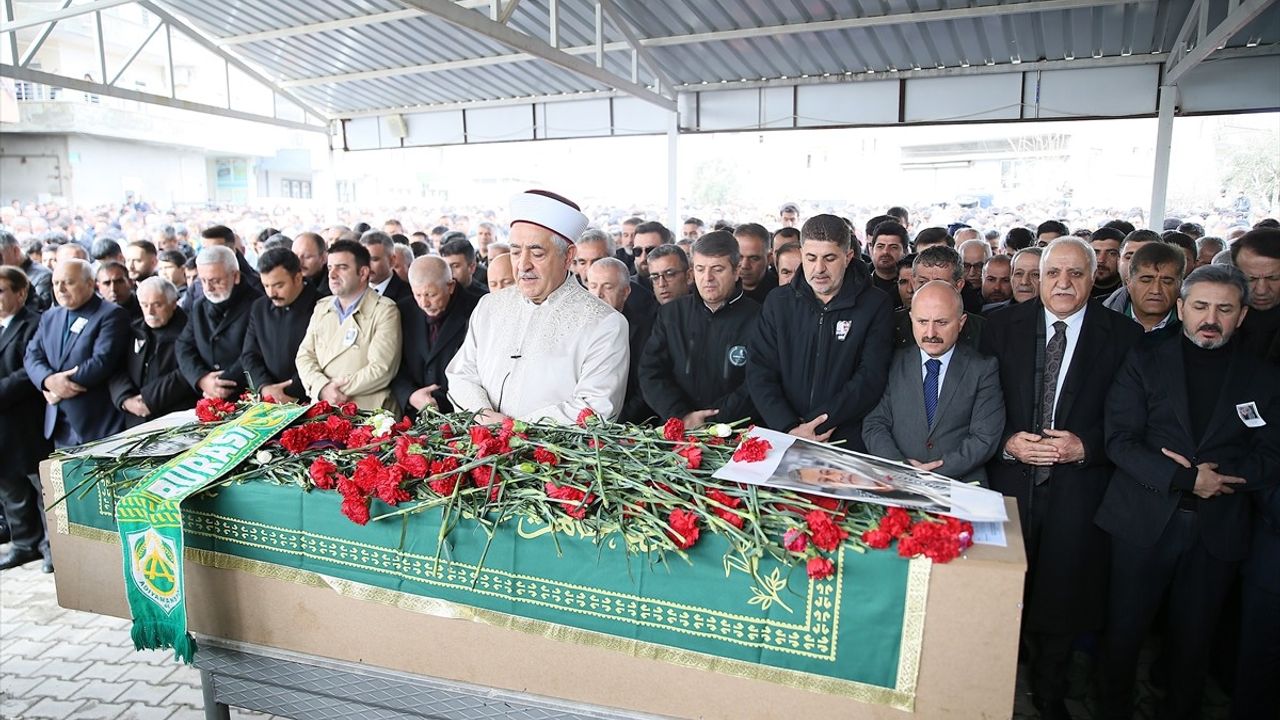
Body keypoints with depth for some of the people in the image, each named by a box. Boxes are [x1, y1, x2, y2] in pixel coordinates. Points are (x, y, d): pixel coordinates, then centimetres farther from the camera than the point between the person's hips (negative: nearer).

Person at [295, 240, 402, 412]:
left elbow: (381, 369, -9)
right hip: (321, 408, 4)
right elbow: (305, 355, 11)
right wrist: (322, 387, -7)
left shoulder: (385, 311, -1)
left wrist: (339, 387, -11)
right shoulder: (321, 308, 18)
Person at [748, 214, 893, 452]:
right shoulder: (778, 303, 10)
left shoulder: (876, 306, 3)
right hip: (783, 442, 2)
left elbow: (870, 379, -6)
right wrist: (790, 429, -11)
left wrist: (810, 425, -13)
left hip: (848, 442, -2)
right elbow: (759, 372, 3)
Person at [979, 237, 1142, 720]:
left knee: (1062, 591, 13)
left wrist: (1086, 446, -16)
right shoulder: (1003, 326, 0)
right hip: (1008, 482, 1)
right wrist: (1007, 441, -13)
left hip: (1077, 489, 0)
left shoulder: (1124, 336, -2)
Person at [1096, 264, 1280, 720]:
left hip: (1217, 530, 2)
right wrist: (1187, 479, -18)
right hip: (1143, 523, -1)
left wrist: (1216, 476, -15)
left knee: (1194, 640, 14)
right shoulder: (1144, 363, 1)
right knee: (1124, 632, 8)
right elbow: (1120, 441, -8)